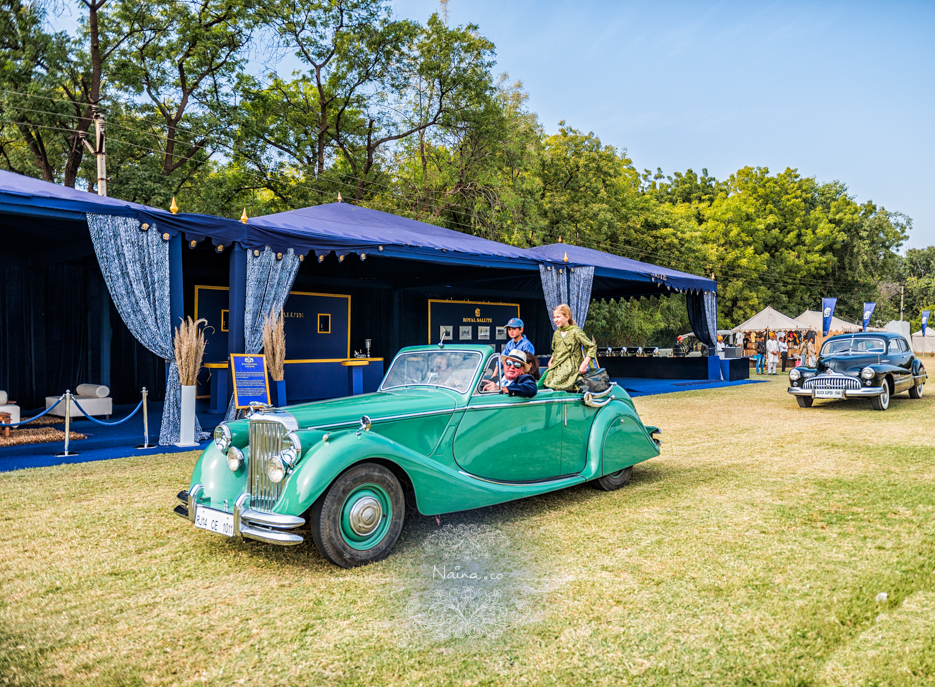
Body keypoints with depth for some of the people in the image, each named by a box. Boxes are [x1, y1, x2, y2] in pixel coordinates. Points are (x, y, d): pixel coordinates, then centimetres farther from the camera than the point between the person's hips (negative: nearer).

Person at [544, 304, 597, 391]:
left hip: (571, 369, -7)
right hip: (556, 368, 7)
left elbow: (592, 347, -4)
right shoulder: (556, 334, 16)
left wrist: (584, 364, -13)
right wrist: (552, 359, 10)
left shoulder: (575, 332, -4)